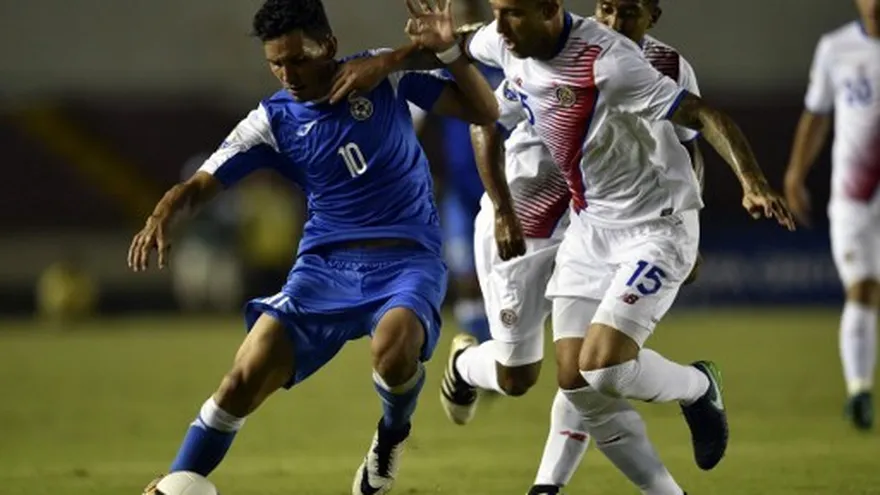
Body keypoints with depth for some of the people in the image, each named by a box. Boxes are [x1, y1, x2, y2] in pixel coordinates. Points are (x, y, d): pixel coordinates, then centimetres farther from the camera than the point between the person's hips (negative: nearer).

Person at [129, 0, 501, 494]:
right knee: (243, 382, -14)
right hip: (326, 267, 2)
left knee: (394, 352, -34)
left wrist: (448, 50, -16)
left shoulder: (383, 75, -2)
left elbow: (484, 111, 0)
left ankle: (393, 434, 0)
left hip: (407, 262, -2)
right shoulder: (273, 120, 1)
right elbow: (199, 185, -2)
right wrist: (161, 218, -24)